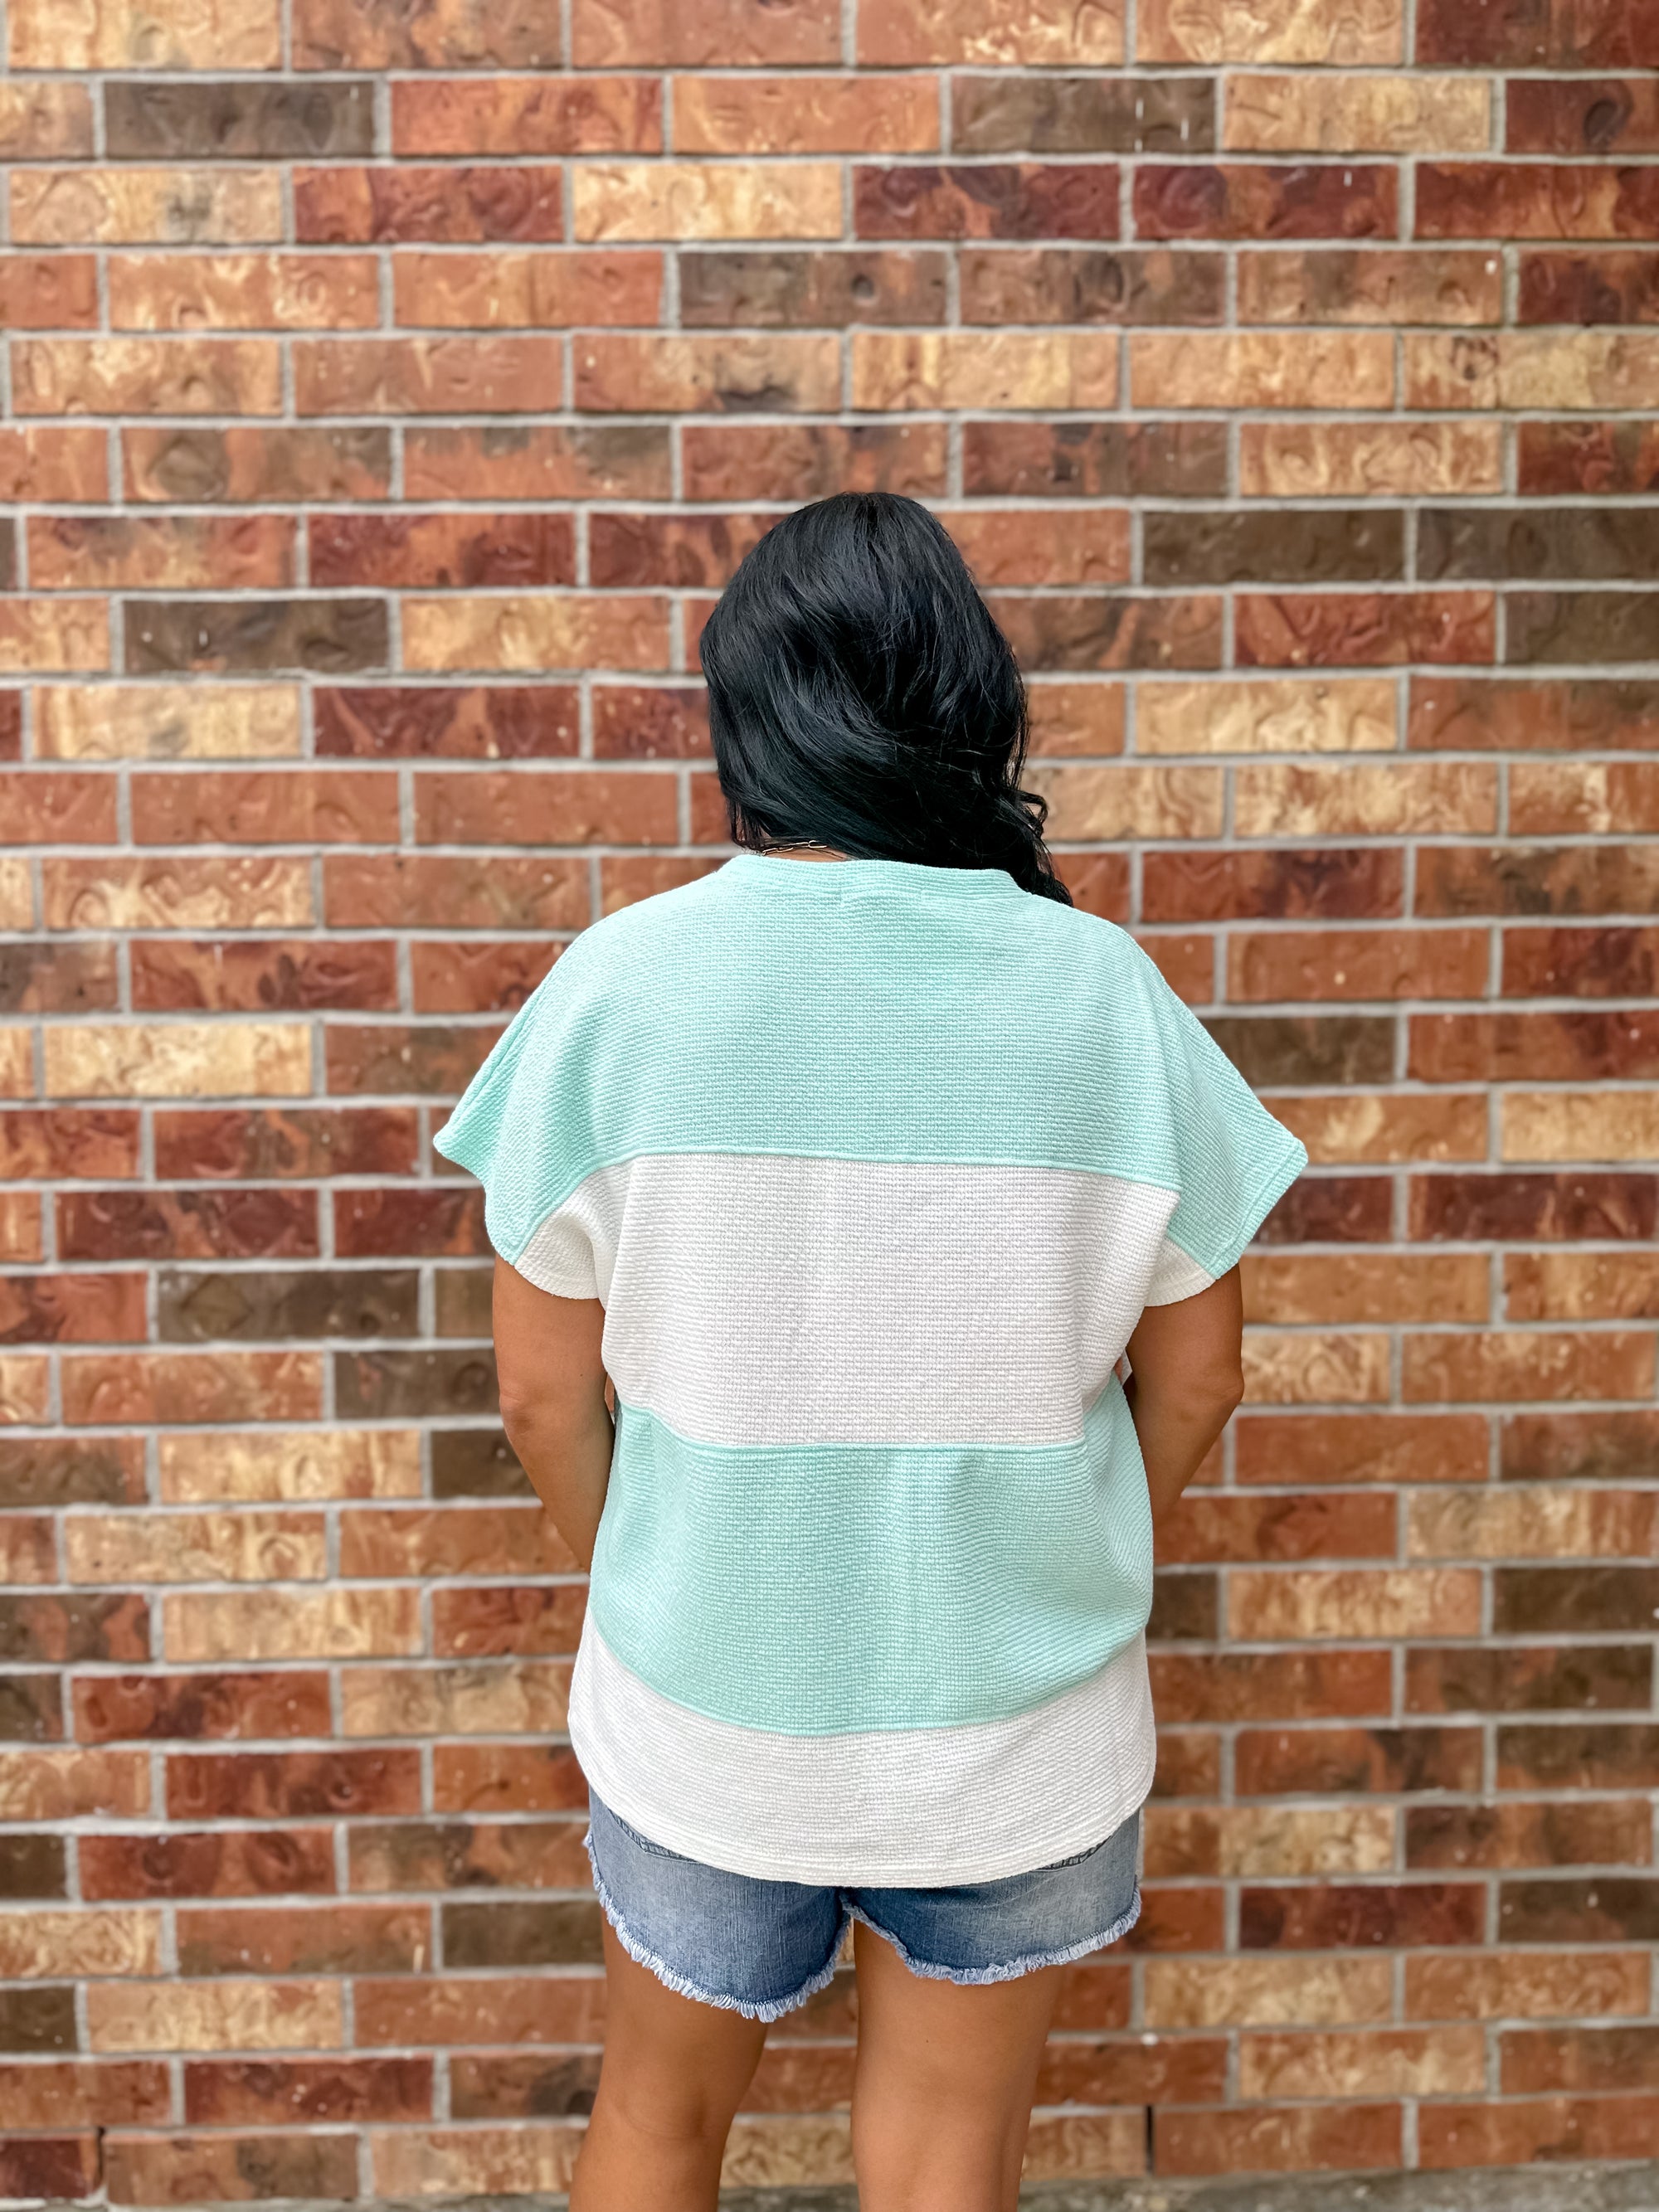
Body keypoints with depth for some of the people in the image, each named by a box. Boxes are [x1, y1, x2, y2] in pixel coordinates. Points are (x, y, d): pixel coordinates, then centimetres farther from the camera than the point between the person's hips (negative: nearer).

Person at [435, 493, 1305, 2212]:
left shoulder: (621, 982, -15)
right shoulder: (1102, 992, -12)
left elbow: (542, 1389, -8)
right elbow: (1193, 1374, -3)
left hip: (702, 1703, 0)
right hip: (1017, 1725, 1)